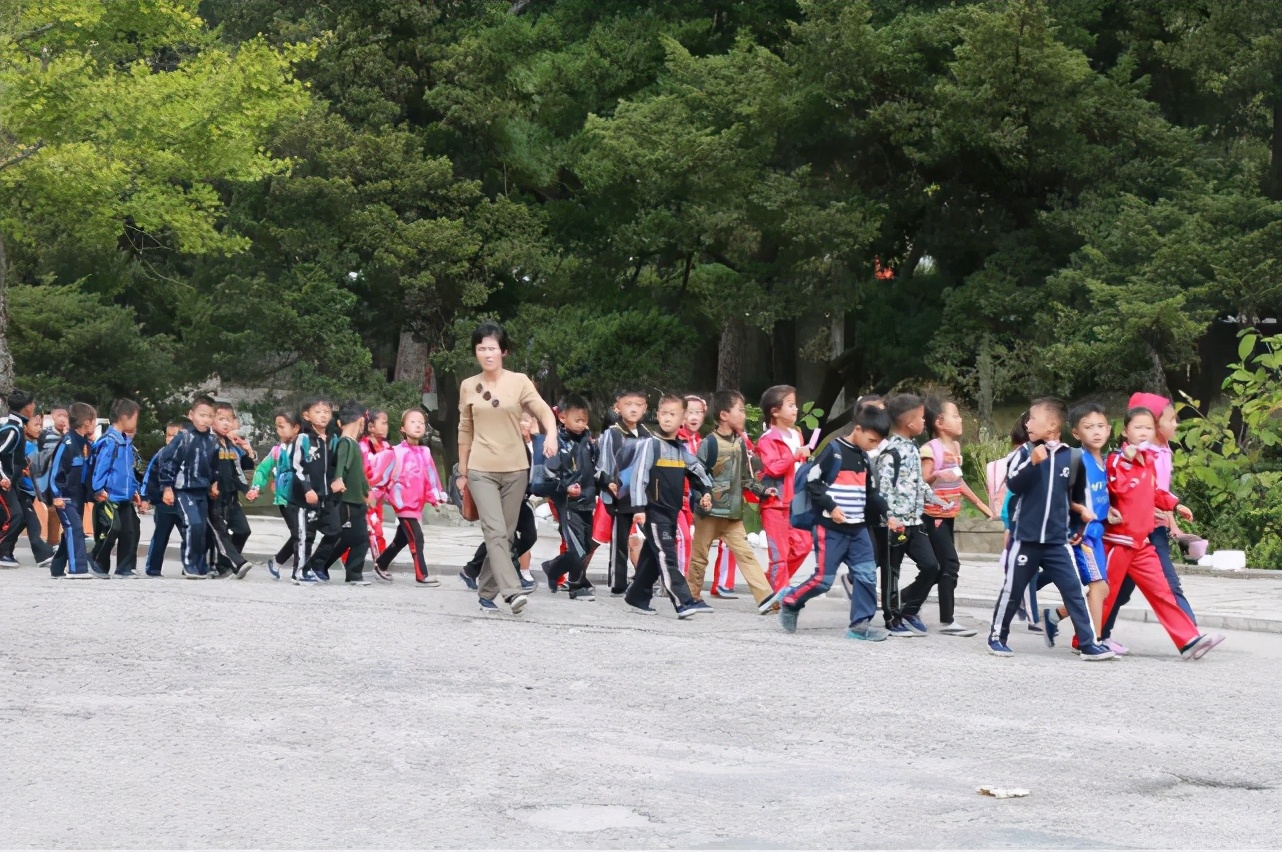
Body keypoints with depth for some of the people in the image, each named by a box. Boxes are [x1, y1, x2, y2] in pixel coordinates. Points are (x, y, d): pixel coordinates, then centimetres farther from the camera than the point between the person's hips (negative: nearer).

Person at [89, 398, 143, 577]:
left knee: (130, 532, 8)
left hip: (125, 498, 9)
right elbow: (100, 467, -18)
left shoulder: (126, 441, 14)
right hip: (109, 498, -9)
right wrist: (99, 490, -21)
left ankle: (125, 568, 16)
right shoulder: (109, 441, -15)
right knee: (109, 533, -6)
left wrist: (134, 491, 17)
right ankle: (98, 567, 7)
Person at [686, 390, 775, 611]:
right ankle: (693, 596, 19)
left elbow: (745, 477, 15)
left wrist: (762, 490, 3)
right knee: (700, 555, 6)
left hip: (733, 511, 6)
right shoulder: (710, 443, -12)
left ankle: (765, 596, -6)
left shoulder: (740, 443, 9)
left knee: (745, 553, 0)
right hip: (711, 510, -5)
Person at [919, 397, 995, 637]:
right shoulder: (930, 449, -15)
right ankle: (947, 621, -8)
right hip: (933, 515, -9)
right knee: (950, 564, -12)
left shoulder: (956, 447, 11)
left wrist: (980, 504, 23)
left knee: (942, 567, 10)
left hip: (949, 515, 9)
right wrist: (935, 475, -37)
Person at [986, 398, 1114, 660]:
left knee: (1074, 591, -3)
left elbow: (1079, 496, 17)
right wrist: (1033, 462, -28)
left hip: (1057, 541, 1)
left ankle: (1089, 644, -2)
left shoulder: (1071, 456, 4)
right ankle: (997, 636, 22)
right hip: (1025, 538, -1)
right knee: (1012, 589, 7)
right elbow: (1013, 484, -16)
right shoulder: (1025, 452, -1)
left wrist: (1078, 527, 21)